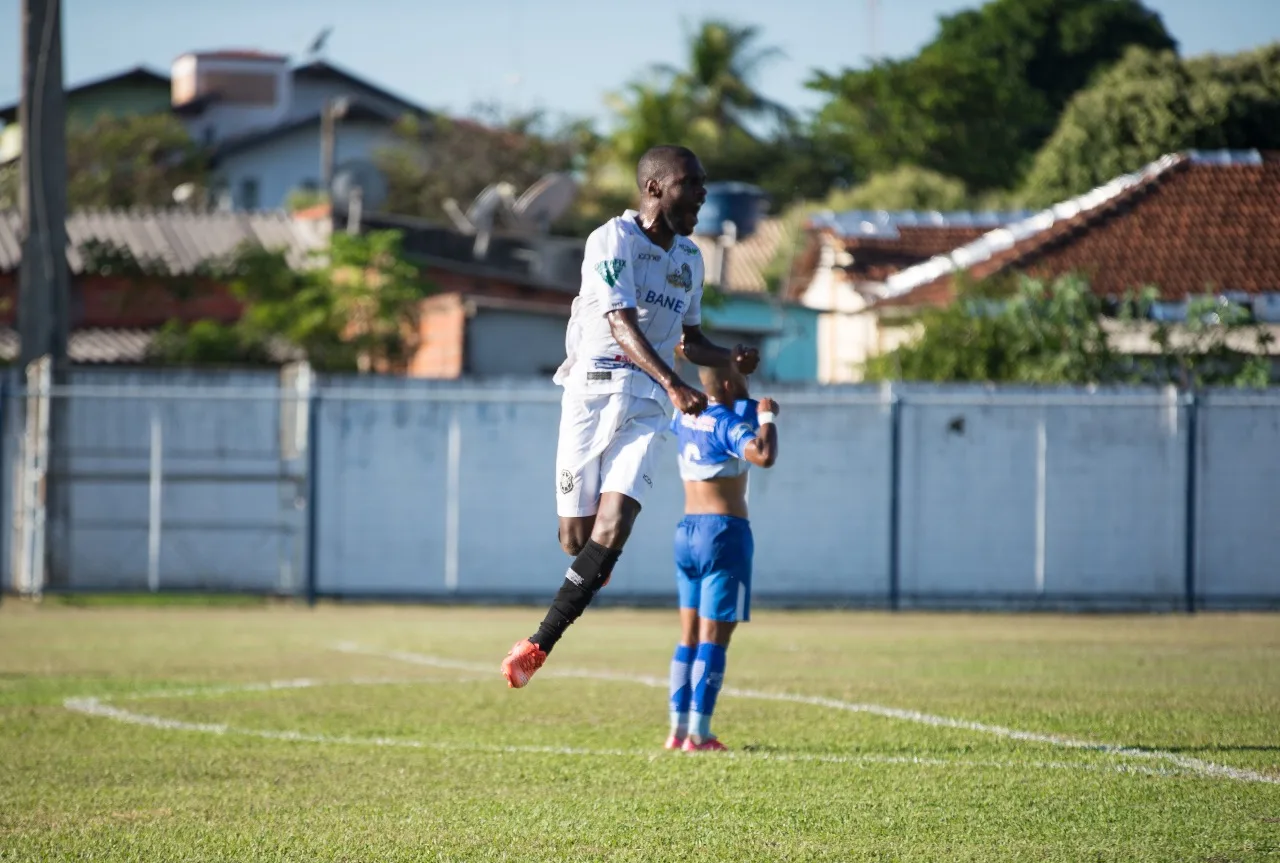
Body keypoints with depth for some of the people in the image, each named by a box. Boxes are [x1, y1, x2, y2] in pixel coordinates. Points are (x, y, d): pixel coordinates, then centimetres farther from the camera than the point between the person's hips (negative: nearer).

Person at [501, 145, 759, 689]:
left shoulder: (689, 258, 14)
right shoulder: (612, 241, -9)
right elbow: (622, 325, -20)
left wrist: (730, 359, 3)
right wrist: (673, 384, -33)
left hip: (643, 405, 5)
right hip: (591, 393, -5)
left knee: (613, 529, -15)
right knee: (577, 537, -2)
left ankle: (539, 646, -10)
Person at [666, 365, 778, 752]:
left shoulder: (684, 418, 10)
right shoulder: (729, 423, -13)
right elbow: (764, 456, -31)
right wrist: (767, 418, -14)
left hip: (687, 531, 8)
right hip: (724, 532, -8)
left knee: (690, 636, 13)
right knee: (714, 639, -6)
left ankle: (678, 728, 11)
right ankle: (698, 735, -9)